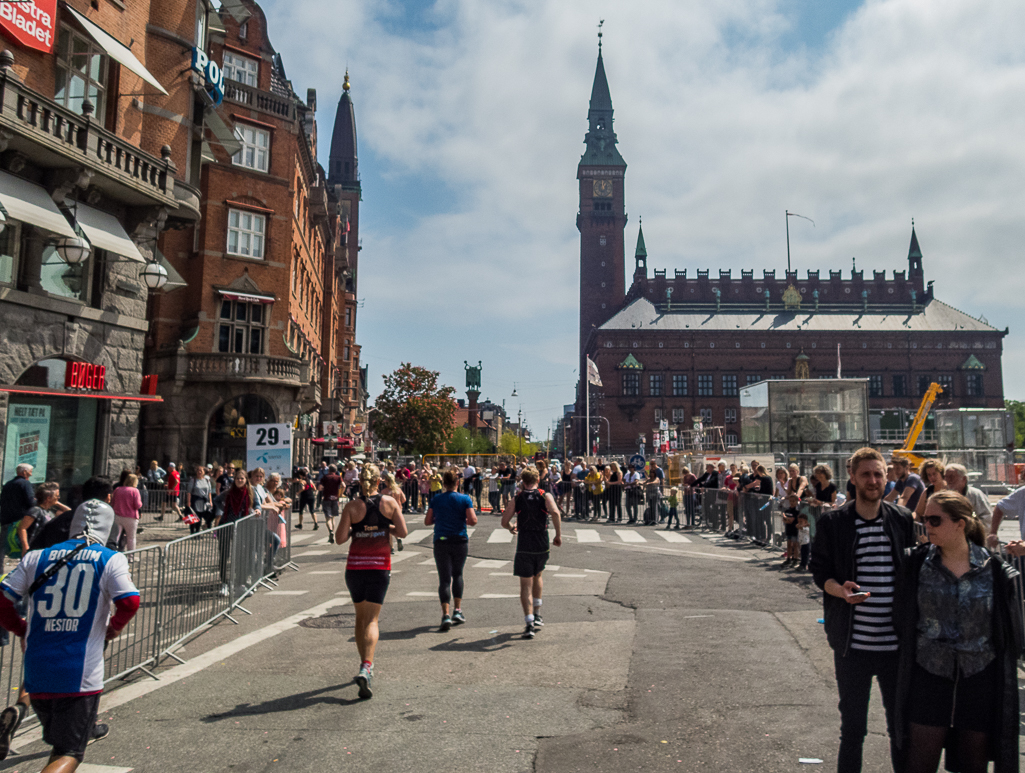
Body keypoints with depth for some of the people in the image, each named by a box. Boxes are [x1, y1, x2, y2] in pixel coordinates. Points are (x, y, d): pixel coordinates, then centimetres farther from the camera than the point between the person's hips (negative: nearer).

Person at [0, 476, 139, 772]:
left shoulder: (36, 557, 6)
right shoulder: (111, 560, -4)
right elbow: (129, 603, -14)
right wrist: (114, 628, 7)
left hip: (37, 670, 4)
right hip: (80, 675, -4)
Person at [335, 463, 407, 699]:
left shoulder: (352, 507, -4)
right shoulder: (390, 502, -3)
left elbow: (340, 539, -8)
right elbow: (402, 532, -6)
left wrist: (353, 528, 10)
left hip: (355, 566, 1)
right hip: (379, 566, -1)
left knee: (360, 617, 18)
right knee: (372, 619, 1)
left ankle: (365, 664, 26)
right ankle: (366, 668, -17)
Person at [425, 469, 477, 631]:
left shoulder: (436, 500, 1)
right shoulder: (465, 499, -5)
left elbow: (427, 521, 4)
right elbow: (473, 521, -11)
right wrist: (462, 520, 9)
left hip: (441, 542, 0)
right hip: (460, 541, 0)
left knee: (444, 578, 2)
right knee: (457, 574, 19)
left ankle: (446, 614, -8)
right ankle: (457, 610, 17)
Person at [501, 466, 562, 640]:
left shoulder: (516, 499, 3)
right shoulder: (545, 496, 0)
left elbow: (504, 522, 1)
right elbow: (555, 512, -19)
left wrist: (512, 528, 23)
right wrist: (558, 535, -11)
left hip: (524, 547, -1)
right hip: (543, 546, 1)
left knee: (526, 585, 3)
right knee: (537, 576, 25)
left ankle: (529, 624, -6)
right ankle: (537, 615, 26)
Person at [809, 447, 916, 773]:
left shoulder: (902, 520, 3)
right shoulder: (832, 523, -3)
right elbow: (820, 572, 0)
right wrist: (841, 589, -21)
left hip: (897, 641, 2)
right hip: (852, 642, -2)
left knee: (901, 724, 14)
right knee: (852, 727, 10)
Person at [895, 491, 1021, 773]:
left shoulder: (994, 569, -6)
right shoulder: (917, 562, -4)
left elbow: (1010, 630, 2)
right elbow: (901, 613, 4)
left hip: (980, 678, 0)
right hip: (929, 675, 0)